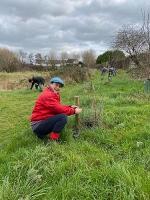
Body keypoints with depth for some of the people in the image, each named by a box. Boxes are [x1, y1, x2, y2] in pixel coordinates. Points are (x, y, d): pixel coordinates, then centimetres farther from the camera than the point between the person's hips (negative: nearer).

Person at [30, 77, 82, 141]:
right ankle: (52, 140, -17)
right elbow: (59, 109, -22)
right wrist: (74, 111, -12)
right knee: (63, 117, -24)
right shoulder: (47, 95, -18)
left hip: (43, 121, 10)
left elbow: (59, 106, 12)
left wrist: (70, 107, -2)